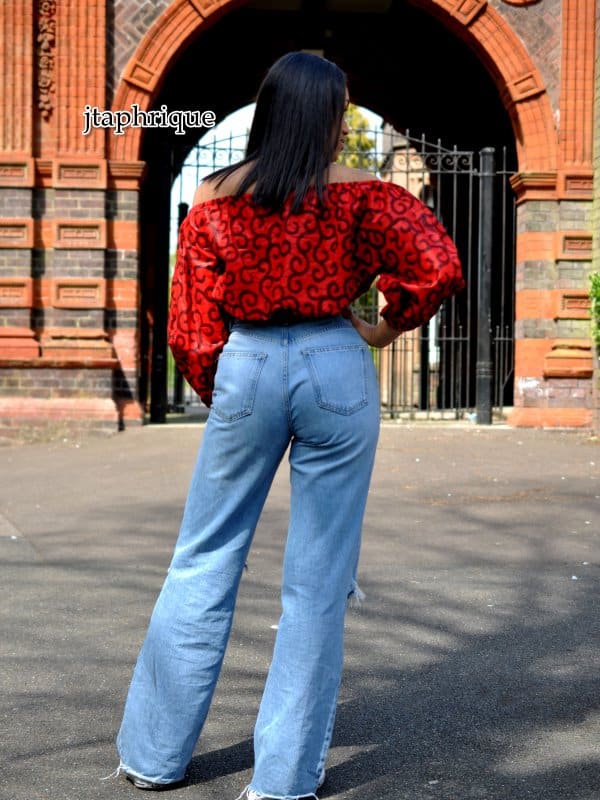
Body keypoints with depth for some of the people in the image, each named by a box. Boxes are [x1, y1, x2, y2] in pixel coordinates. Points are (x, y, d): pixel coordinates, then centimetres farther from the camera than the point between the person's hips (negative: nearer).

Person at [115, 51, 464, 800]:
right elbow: (438, 268, -12)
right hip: (336, 371, -2)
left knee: (203, 561, 13)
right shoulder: (357, 194, -4)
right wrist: (385, 330, 4)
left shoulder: (213, 199, 2)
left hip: (246, 369, 2)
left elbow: (191, 328, 3)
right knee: (317, 576, 7)